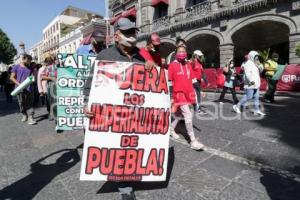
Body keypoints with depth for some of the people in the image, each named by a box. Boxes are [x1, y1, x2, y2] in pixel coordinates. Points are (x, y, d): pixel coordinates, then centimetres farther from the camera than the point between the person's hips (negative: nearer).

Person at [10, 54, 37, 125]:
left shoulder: (30, 68, 12)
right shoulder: (16, 67, 6)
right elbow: (12, 77, 4)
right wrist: (19, 84, -11)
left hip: (29, 89, 1)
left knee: (30, 104, -4)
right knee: (22, 103, 8)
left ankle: (30, 118, -7)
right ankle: (24, 115, 25)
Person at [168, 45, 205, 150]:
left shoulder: (188, 64, 10)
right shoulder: (173, 65, -5)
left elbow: (193, 79, 14)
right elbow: (169, 81, -4)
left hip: (188, 93, 6)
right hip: (179, 93, -6)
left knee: (179, 114, 17)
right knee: (188, 115, -13)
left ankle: (171, 129, 42)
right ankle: (193, 141, -6)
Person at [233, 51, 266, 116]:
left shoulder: (255, 64, 19)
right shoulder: (248, 63, -10)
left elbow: (261, 70, 18)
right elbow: (247, 73, -21)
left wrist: (259, 65, 1)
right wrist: (251, 80, -26)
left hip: (256, 84, 9)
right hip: (250, 84, -9)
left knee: (256, 97, 7)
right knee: (248, 97, -7)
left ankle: (257, 110, 11)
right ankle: (237, 106, 5)